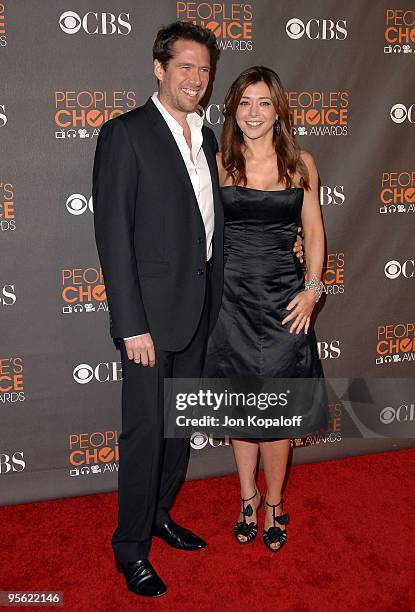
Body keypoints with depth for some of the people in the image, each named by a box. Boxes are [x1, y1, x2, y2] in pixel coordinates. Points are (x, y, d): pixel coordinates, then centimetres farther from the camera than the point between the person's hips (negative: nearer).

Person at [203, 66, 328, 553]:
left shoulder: (301, 164, 3)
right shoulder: (218, 163, 1)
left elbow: (313, 231, 8)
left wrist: (312, 288, -3)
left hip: (284, 299, 0)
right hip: (231, 298, 0)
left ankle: (273, 503, 25)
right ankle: (248, 495, 31)